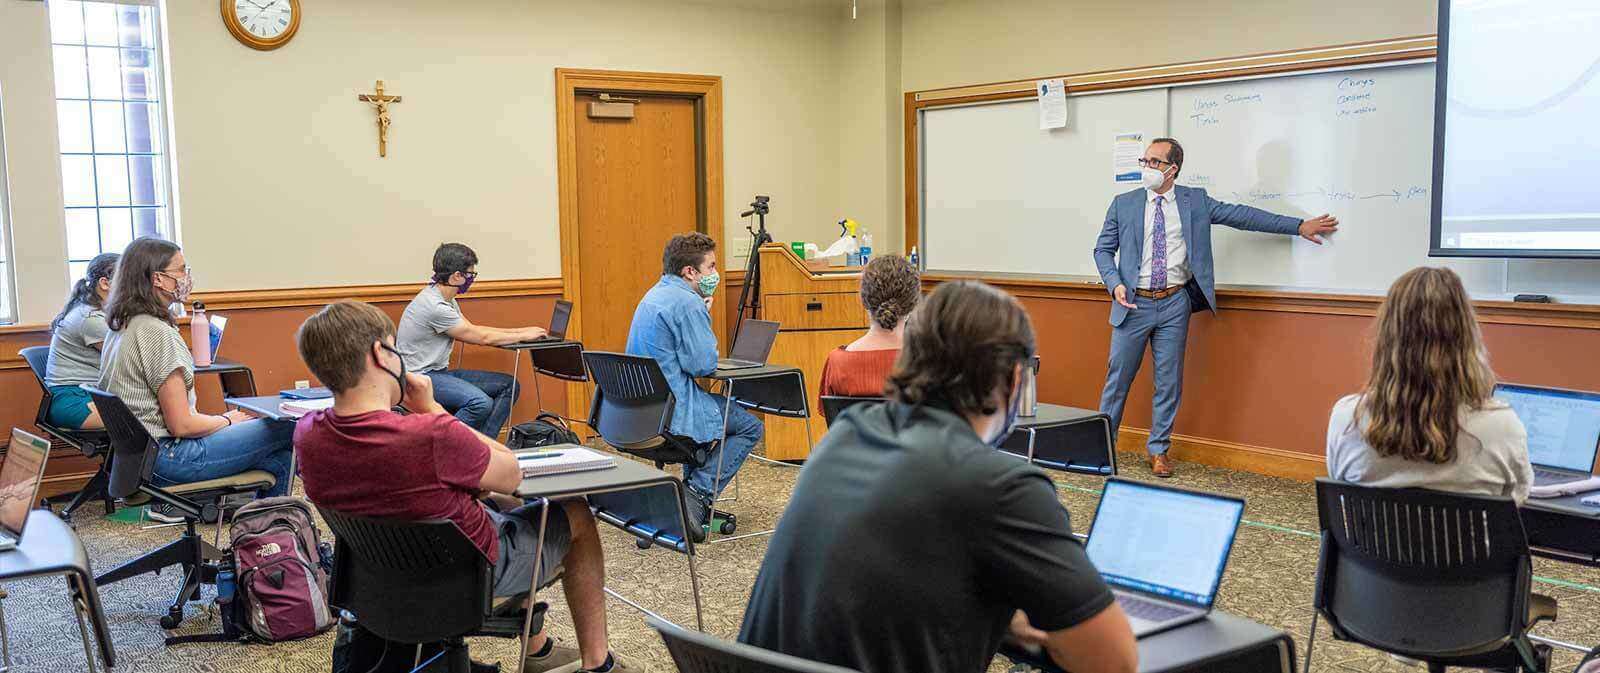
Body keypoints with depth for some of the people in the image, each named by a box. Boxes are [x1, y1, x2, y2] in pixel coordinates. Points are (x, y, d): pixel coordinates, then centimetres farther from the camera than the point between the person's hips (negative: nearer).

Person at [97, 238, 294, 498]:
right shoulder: (157, 333, -19)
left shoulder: (122, 326, 11)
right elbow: (181, 425, -19)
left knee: (278, 459, 6)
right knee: (286, 430, -8)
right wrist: (228, 420, -1)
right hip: (167, 455, -10)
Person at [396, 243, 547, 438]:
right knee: (481, 403, -34)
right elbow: (481, 338, -15)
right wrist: (524, 336, -3)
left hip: (440, 372, 11)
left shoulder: (445, 300, 9)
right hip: (420, 378, -11)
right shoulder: (434, 306, -22)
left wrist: (519, 331, 13)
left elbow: (472, 329, 18)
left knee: (509, 385, 2)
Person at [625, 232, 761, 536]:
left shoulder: (655, 295, 15)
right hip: (672, 408, -10)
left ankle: (691, 489, 25)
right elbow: (703, 364, -17)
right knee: (750, 426, 4)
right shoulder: (687, 302, -17)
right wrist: (705, 317, -2)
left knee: (713, 409, 32)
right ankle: (698, 494, -5)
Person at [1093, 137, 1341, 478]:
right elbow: (1103, 249, 5)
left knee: (1169, 380, 6)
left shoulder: (1195, 201, 4)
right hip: (1134, 303, -1)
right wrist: (1115, 284, -12)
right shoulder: (1124, 204, 2)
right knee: (1118, 376, 4)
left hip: (1174, 303, 1)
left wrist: (1298, 225, 3)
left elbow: (1240, 215, 5)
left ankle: (1158, 450, 17)